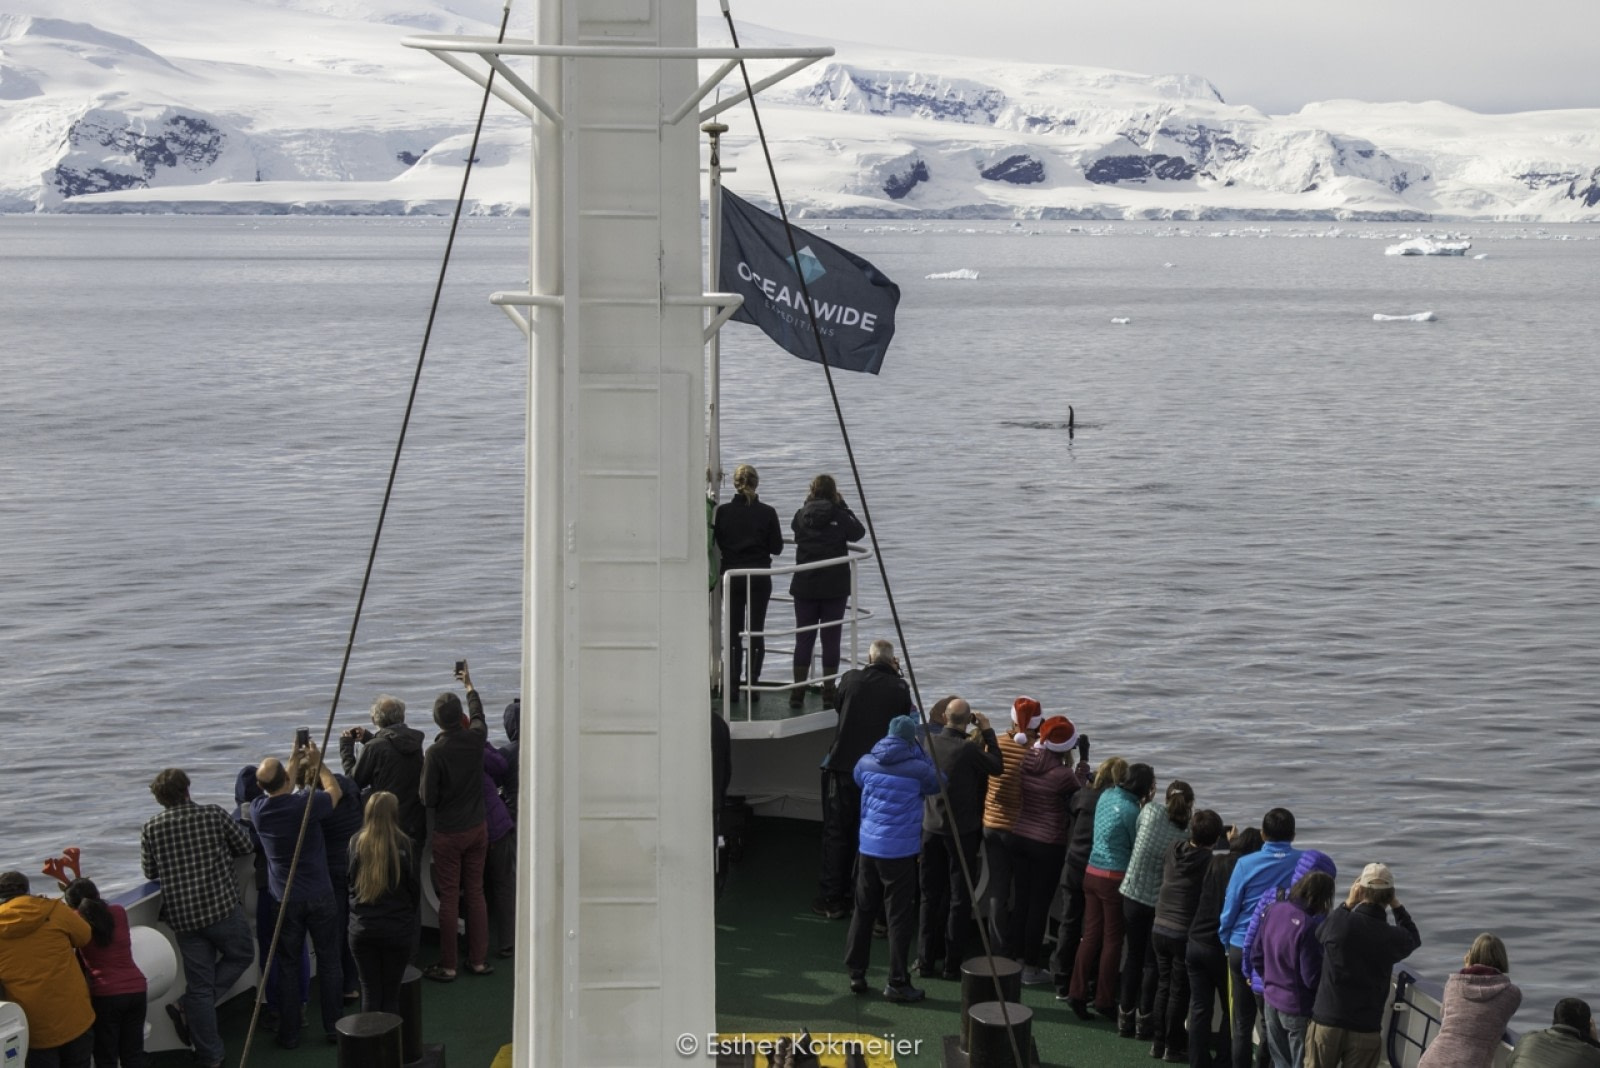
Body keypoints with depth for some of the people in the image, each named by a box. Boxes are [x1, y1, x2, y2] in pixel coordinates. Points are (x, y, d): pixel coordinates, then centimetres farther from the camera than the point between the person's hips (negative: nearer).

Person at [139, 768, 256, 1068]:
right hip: (223, 908, -2)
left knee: (198, 984, 9)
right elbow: (246, 847, 5)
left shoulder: (151, 829, -1)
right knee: (241, 955, 22)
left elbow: (149, 872, 9)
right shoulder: (214, 815, -5)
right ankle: (190, 1010, 7)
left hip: (182, 916, 2)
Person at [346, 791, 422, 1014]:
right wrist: (415, 933, 4)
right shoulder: (405, 845, -11)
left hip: (362, 929, 2)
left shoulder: (357, 843, -3)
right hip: (397, 930, -2)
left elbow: (349, 884, 7)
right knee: (391, 993, 8)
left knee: (370, 991, 10)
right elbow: (415, 890, -5)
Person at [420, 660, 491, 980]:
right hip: (478, 828, 4)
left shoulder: (435, 753, -19)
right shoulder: (476, 739, -7)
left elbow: (428, 799, -15)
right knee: (476, 892, 11)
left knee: (448, 897, 3)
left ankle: (447, 965, 8)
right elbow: (478, 715, 18)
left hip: (448, 833, -4)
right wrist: (469, 685, 35)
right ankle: (478, 959, 16)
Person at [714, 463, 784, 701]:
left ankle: (732, 685, 8)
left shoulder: (723, 511, -8)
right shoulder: (767, 513, -9)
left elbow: (718, 542, 2)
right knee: (756, 630, 7)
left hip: (731, 576, 1)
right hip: (759, 578, -1)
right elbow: (776, 547, -4)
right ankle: (753, 684, 4)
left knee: (732, 631, 9)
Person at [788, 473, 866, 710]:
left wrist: (808, 503, 13)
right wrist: (843, 506, 10)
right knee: (831, 639, 4)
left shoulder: (801, 516, -2)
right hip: (835, 587, -2)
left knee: (803, 638, 7)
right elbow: (859, 532, 9)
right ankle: (828, 694, 4)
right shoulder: (839, 516, -8)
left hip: (805, 586, 2)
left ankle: (797, 692, 7)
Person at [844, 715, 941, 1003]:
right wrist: (920, 753, 10)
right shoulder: (916, 768, -12)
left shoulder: (867, 763, 1)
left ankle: (856, 974, 21)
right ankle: (897, 982, 5)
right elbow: (938, 782, 6)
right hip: (900, 852, -5)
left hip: (869, 847, 5)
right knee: (899, 917, 2)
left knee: (863, 911, 15)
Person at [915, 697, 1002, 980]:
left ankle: (928, 960, 16)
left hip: (931, 827, 4)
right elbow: (997, 766, -4)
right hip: (962, 830, -4)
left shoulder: (929, 742, -6)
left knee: (931, 896, 13)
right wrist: (987, 731, 1)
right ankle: (952, 963, 9)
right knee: (960, 898, 6)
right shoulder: (968, 749, -20)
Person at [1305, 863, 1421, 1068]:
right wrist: (1396, 905, 12)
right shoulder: (1392, 936, -8)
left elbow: (1319, 934, 12)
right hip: (1365, 1029, 0)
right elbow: (1413, 939, 17)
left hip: (1326, 1021, 0)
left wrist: (1348, 904, 11)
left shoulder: (1339, 921, -12)